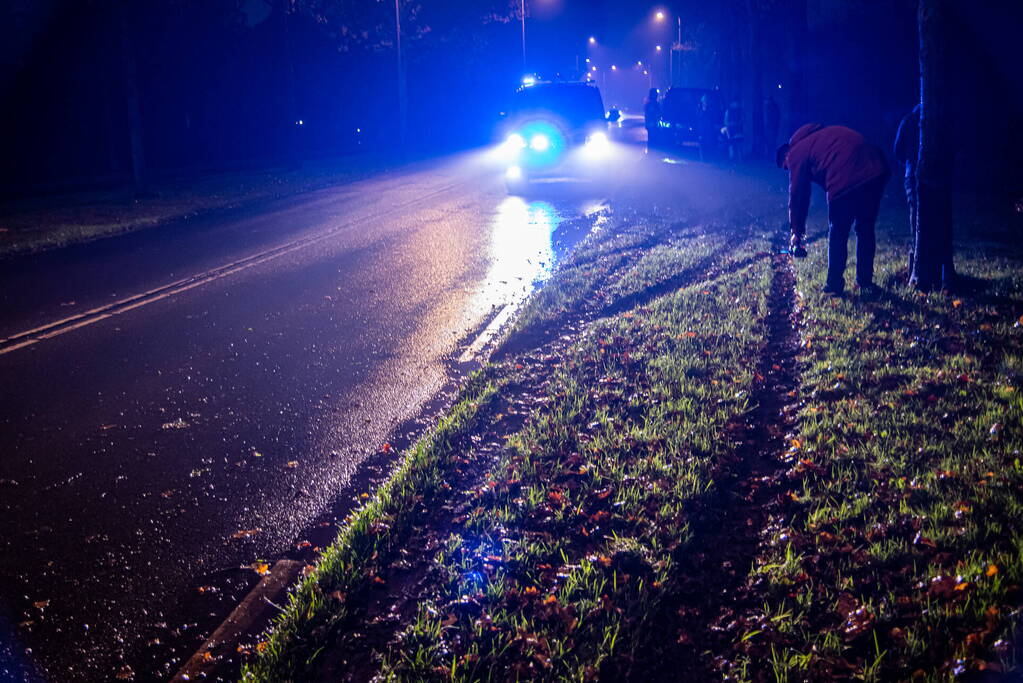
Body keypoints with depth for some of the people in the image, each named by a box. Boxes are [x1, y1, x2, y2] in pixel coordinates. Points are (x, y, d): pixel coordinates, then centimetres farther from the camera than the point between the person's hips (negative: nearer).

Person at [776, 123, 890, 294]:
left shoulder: (796, 153, 9)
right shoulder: (820, 135, 32)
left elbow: (797, 195, 10)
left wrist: (796, 232, 19)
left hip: (845, 183, -7)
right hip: (877, 171, 8)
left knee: (837, 236, 9)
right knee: (865, 230, 20)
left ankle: (834, 286, 16)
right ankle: (865, 281, 30)